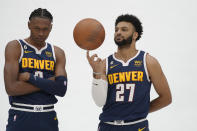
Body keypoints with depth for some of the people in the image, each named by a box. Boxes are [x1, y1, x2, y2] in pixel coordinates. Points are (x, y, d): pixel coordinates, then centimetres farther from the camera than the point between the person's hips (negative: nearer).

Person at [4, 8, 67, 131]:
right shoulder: (15, 47, -2)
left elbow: (62, 89, -6)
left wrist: (30, 77, -12)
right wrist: (49, 82, -10)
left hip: (48, 118, 3)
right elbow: (11, 88, -14)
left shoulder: (57, 53, 8)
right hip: (20, 117, -3)